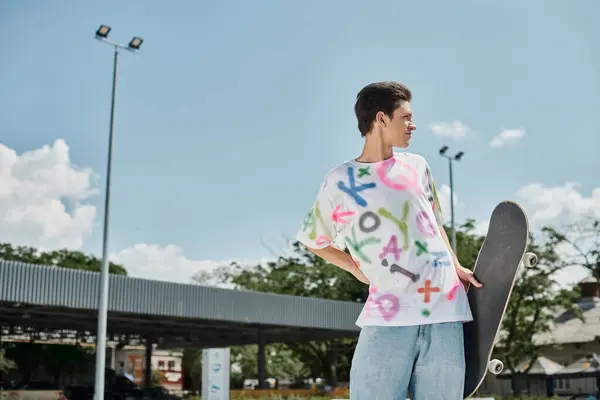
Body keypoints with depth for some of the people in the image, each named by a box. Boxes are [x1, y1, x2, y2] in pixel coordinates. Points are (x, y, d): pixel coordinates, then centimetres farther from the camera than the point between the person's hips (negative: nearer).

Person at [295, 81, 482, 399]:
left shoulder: (417, 166, 14)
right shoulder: (339, 182, 1)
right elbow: (312, 240, 13)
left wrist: (456, 267, 16)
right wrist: (356, 268, 4)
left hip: (445, 312, 4)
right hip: (388, 317, -4)